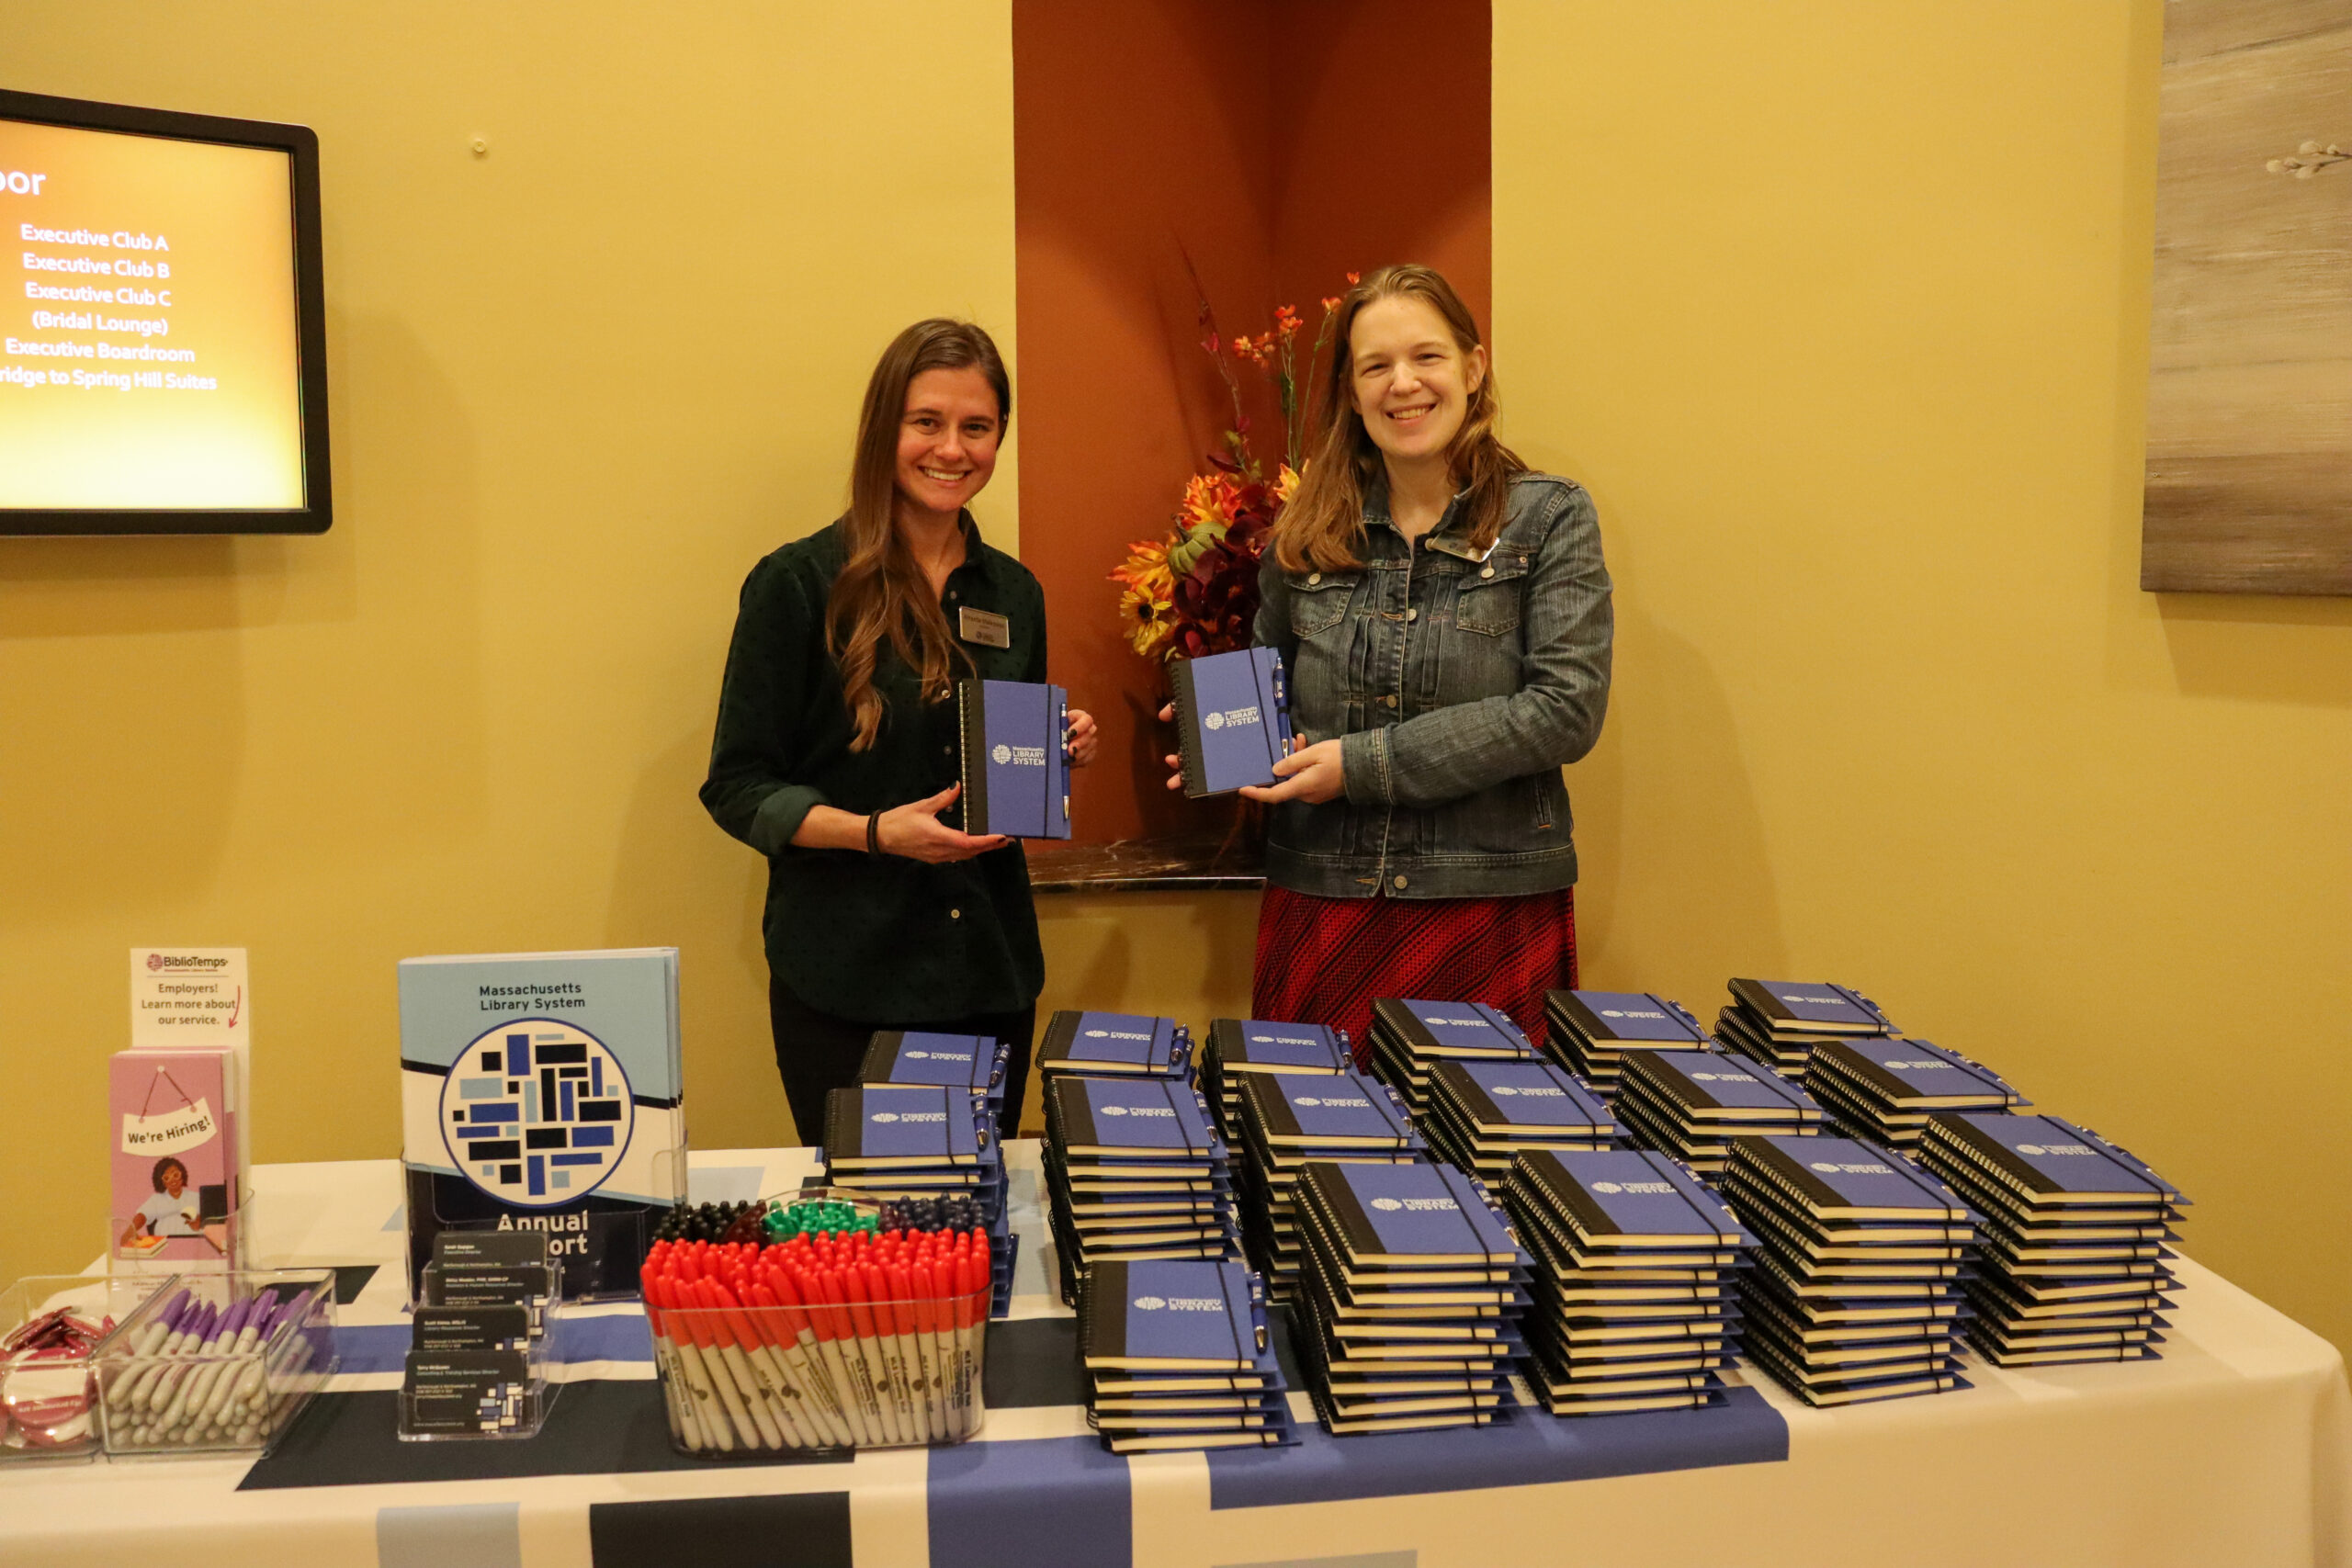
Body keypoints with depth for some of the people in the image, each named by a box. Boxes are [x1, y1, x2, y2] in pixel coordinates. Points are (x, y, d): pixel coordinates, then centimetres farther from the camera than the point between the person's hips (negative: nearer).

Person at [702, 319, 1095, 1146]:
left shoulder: (1014, 593, 8)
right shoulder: (799, 584, -7)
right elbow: (738, 787, -7)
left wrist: (1064, 757, -3)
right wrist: (876, 832, -20)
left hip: (990, 975, 5)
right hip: (844, 983, -4)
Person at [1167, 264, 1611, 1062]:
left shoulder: (1549, 517, -1)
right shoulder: (1308, 534, 9)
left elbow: (1567, 708, -11)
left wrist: (1363, 763, -13)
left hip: (1490, 910, -2)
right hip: (1318, 905, 3)